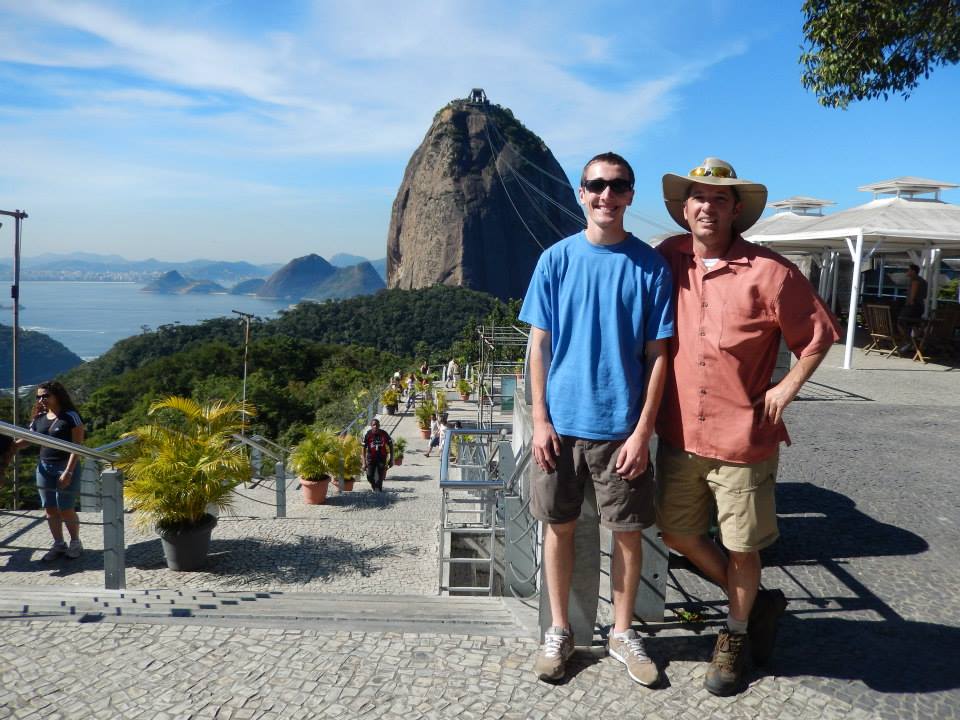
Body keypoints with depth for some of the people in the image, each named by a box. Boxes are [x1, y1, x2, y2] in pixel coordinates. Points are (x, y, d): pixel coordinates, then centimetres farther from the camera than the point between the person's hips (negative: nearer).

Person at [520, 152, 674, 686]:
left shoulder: (651, 265, -2)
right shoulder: (557, 259, 0)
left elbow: (657, 355, -2)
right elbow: (540, 344, 1)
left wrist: (643, 430, -7)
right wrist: (540, 419, -4)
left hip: (623, 428, 0)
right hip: (562, 423, 1)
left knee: (629, 532, 9)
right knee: (559, 526, 11)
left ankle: (623, 633, 31)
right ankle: (560, 631, 30)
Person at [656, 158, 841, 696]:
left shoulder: (769, 272, -11)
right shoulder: (667, 259, 1)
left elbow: (819, 334, 0)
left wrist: (787, 389, -8)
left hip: (744, 436, -4)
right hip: (680, 433, 4)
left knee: (742, 547, 11)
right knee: (678, 533, 15)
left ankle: (735, 636, 37)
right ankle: (757, 602, 38)